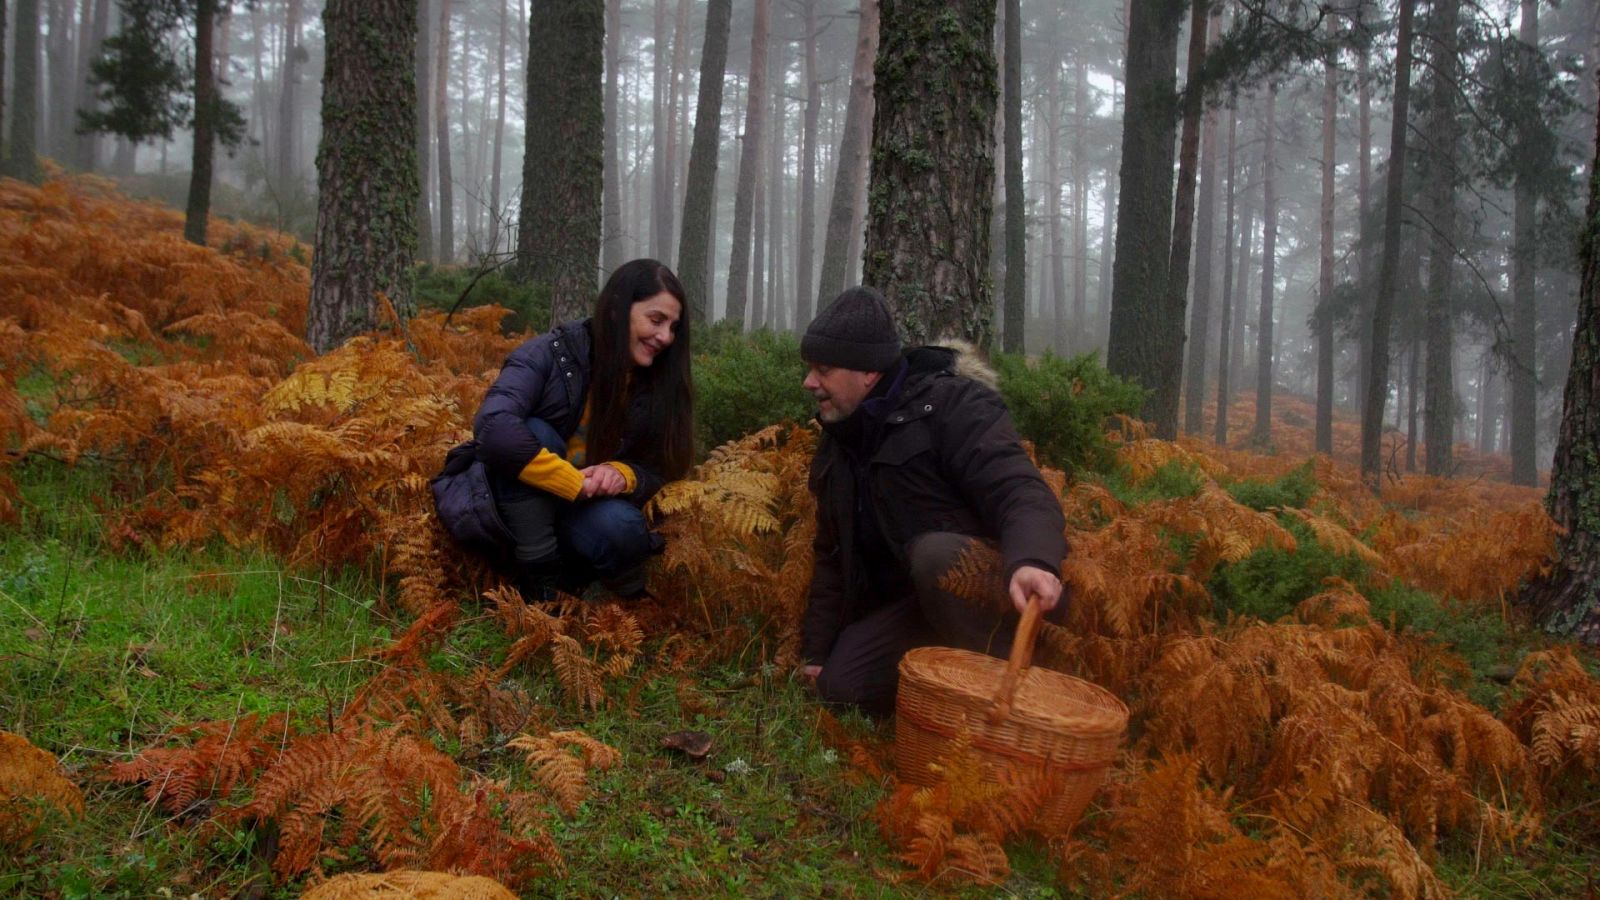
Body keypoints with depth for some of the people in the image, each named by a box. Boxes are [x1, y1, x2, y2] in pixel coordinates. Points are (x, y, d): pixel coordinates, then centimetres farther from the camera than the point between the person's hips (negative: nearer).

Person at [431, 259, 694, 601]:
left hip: (574, 518, 3)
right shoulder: (551, 354, -19)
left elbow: (657, 473, -1)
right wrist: (576, 483, -31)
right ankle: (538, 576, -21)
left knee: (623, 531, -31)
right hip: (503, 513, -2)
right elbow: (494, 426, -35)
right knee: (533, 434, -32)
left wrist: (622, 474, -25)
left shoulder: (656, 385, -4)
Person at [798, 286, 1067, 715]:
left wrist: (1033, 560, -50)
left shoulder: (951, 404, -15)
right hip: (910, 603, 7)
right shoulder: (839, 443, 11)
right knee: (839, 684, -10)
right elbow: (833, 554, 18)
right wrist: (817, 649, 15)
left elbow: (1020, 491, -29)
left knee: (934, 553, -37)